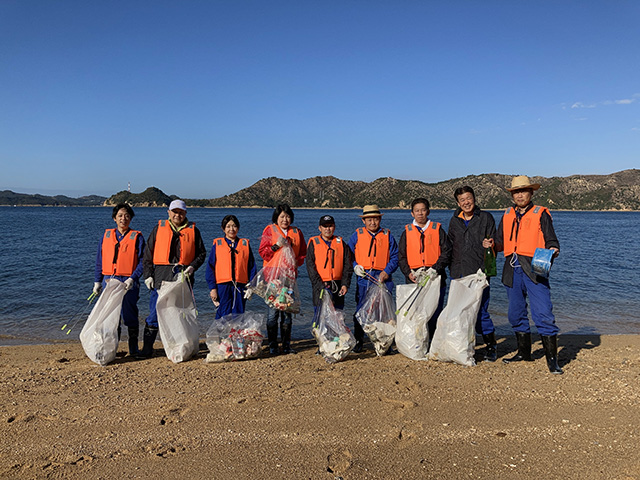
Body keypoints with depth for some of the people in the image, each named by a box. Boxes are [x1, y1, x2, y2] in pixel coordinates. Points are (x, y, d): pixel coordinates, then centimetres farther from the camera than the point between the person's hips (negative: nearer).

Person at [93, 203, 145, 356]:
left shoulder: (137, 237, 1)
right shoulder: (106, 235, 11)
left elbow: (142, 261, -5)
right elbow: (99, 260, 14)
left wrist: (132, 279, -16)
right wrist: (97, 281, 10)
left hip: (128, 282, -3)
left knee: (129, 315, 2)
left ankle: (133, 349, 15)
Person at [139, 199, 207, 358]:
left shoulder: (192, 230, 9)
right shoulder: (159, 228, 9)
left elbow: (202, 253, 12)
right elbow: (148, 253, 9)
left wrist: (193, 266, -6)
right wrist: (148, 275, 1)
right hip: (161, 276, 0)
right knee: (155, 312, -2)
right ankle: (147, 348, 6)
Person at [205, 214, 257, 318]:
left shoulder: (245, 244, 10)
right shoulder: (217, 244, 6)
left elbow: (251, 266, 9)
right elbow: (210, 267, 4)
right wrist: (212, 288, -3)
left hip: (240, 286, 1)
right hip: (222, 286, -1)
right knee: (223, 316, -1)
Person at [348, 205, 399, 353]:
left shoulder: (387, 236, 9)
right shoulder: (357, 235, 9)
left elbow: (395, 257, 8)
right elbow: (349, 255, 12)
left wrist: (387, 271, -7)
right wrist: (355, 266, -6)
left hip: (382, 278, 0)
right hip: (363, 278, 0)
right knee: (360, 310, 1)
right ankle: (358, 341, 13)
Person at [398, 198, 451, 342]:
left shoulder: (438, 230, 8)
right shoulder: (407, 232, 12)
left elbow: (446, 252, 2)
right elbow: (402, 256, 10)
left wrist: (435, 269, -12)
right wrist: (408, 273, -7)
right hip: (414, 279, 1)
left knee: (435, 313, 1)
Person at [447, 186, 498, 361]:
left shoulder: (485, 218, 4)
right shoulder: (454, 221, 15)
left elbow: (494, 242, 4)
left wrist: (489, 245, -18)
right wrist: (452, 268, 13)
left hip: (479, 272, -4)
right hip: (459, 273, 4)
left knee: (480, 311, -6)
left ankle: (491, 347, 10)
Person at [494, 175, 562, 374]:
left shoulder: (540, 214, 4)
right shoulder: (507, 216, 17)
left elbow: (552, 241, 2)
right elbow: (500, 243, 21)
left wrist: (553, 250, -19)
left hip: (533, 268, -5)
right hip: (512, 269, 5)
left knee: (543, 313, -9)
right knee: (516, 313, 12)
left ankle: (552, 358, -1)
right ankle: (524, 352, 27)